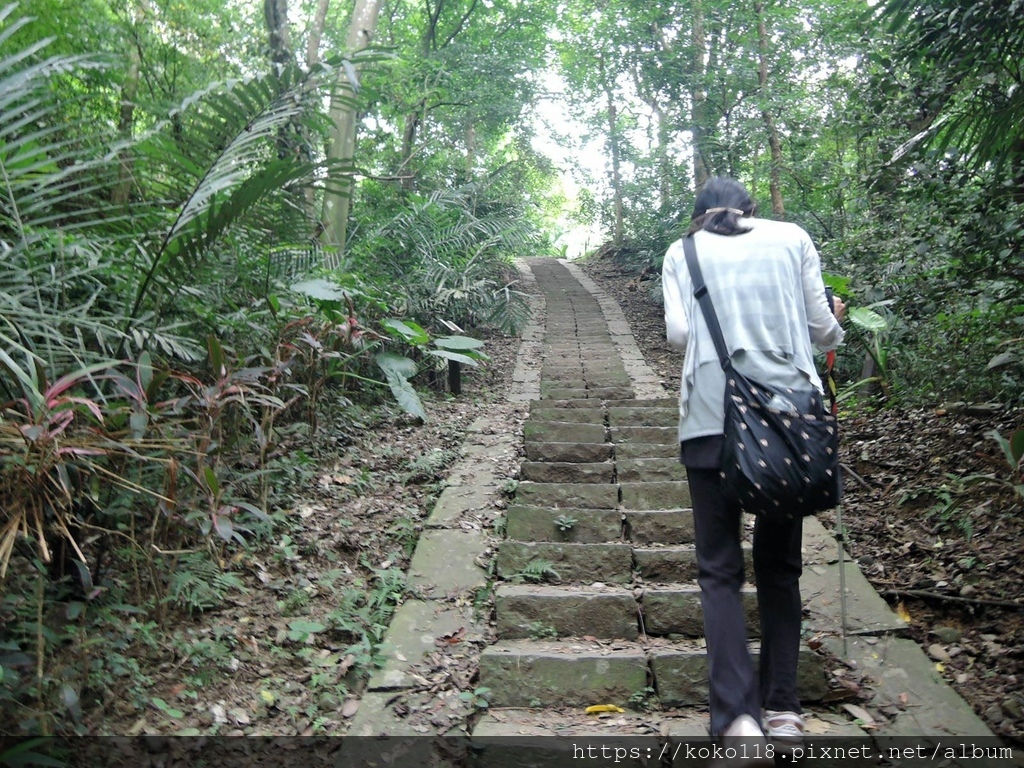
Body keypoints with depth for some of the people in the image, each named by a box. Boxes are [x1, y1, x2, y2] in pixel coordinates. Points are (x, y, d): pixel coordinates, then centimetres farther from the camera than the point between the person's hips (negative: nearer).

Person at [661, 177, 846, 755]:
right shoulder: (792, 237, 13)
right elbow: (822, 328, 9)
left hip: (713, 413, -1)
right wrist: (836, 328, 32)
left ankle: (739, 716, -11)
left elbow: (678, 332, 1)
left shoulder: (682, 253, 12)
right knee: (780, 563, 14)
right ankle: (783, 707, 15)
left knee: (721, 567, 2)